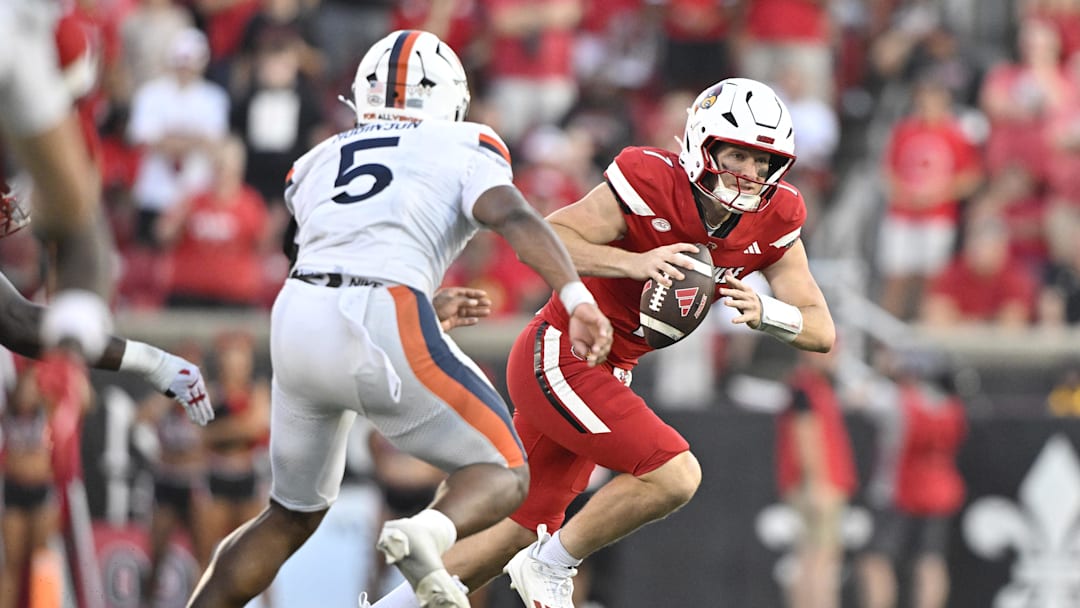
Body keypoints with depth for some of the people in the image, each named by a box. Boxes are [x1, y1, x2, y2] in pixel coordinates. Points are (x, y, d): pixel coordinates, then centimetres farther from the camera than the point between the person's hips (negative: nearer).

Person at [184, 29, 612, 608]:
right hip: (384, 329, -5)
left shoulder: (317, 163, 26)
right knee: (502, 474, 9)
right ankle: (425, 535, -23)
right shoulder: (463, 149, 13)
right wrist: (577, 299, -20)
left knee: (292, 515, 23)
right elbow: (513, 217, -7)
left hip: (296, 322, 5)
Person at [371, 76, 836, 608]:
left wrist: (764, 312, -27)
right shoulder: (650, 186, -21)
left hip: (605, 373, 8)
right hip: (557, 359, -8)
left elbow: (822, 333, -5)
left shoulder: (772, 224, -4)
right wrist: (634, 263, -37)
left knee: (522, 532, 14)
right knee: (674, 477, -19)